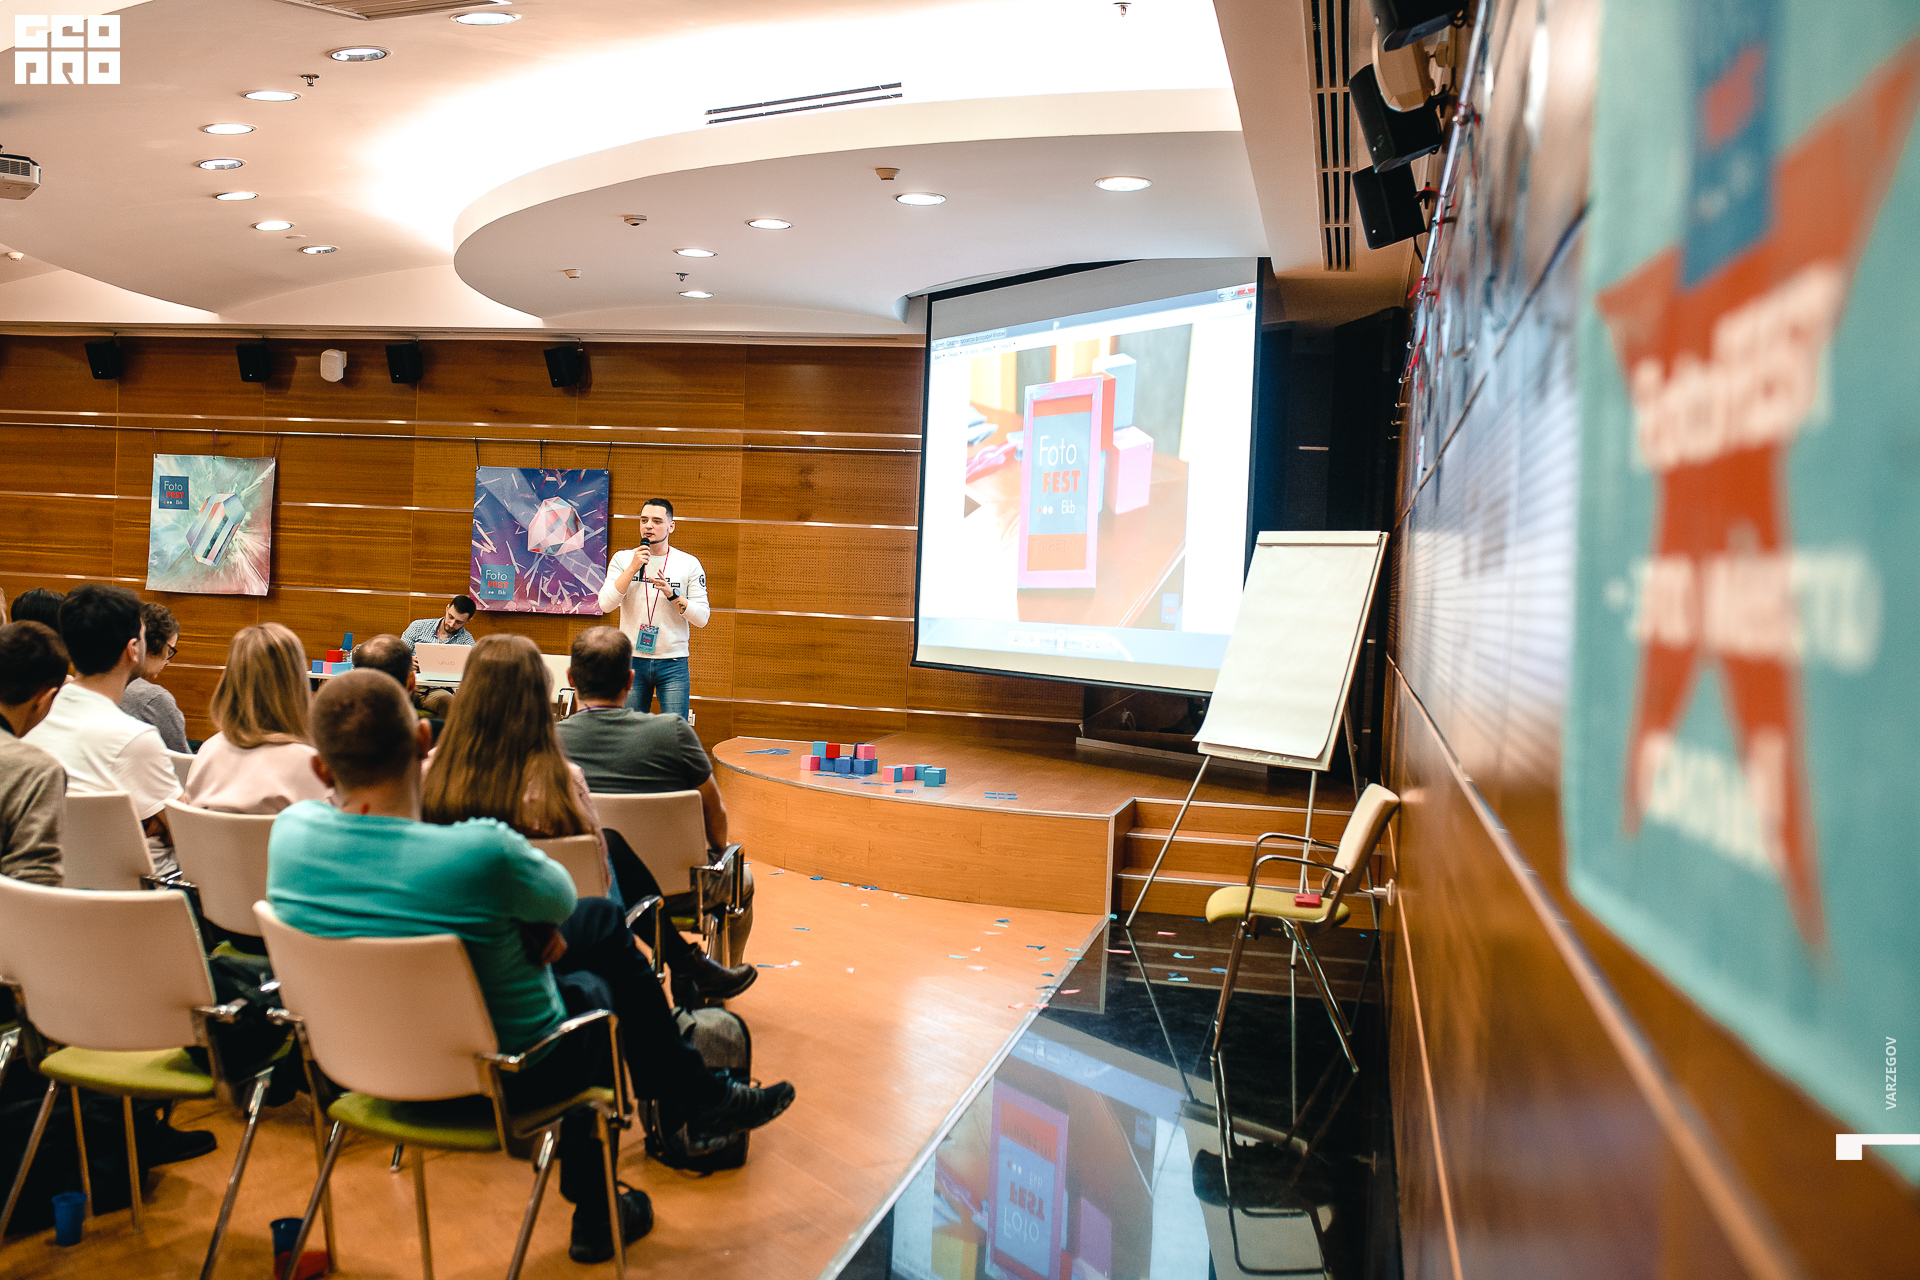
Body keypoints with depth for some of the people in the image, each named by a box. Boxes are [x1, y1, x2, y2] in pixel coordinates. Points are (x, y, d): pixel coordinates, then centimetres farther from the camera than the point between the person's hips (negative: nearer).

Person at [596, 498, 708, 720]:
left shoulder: (689, 564, 3)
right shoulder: (622, 559, 6)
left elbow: (702, 618, -1)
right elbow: (605, 605, -7)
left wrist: (671, 594, -15)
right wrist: (633, 568, -13)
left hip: (673, 663, -1)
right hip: (632, 660, 1)